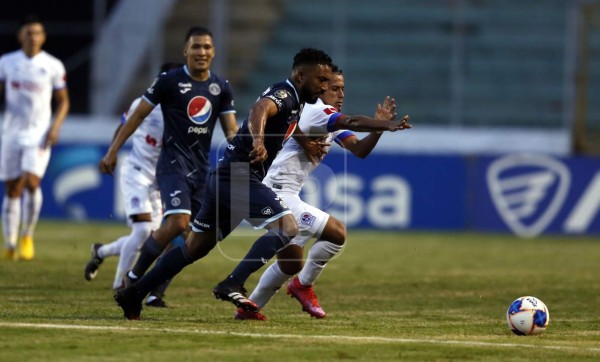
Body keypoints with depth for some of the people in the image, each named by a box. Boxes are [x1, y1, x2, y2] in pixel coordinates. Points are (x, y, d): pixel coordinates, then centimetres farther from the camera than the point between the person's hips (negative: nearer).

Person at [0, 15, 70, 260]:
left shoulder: (53, 66, 0)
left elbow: (63, 101, 7)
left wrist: (55, 126, -8)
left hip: (39, 134, -2)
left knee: (31, 182, -19)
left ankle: (27, 237, -2)